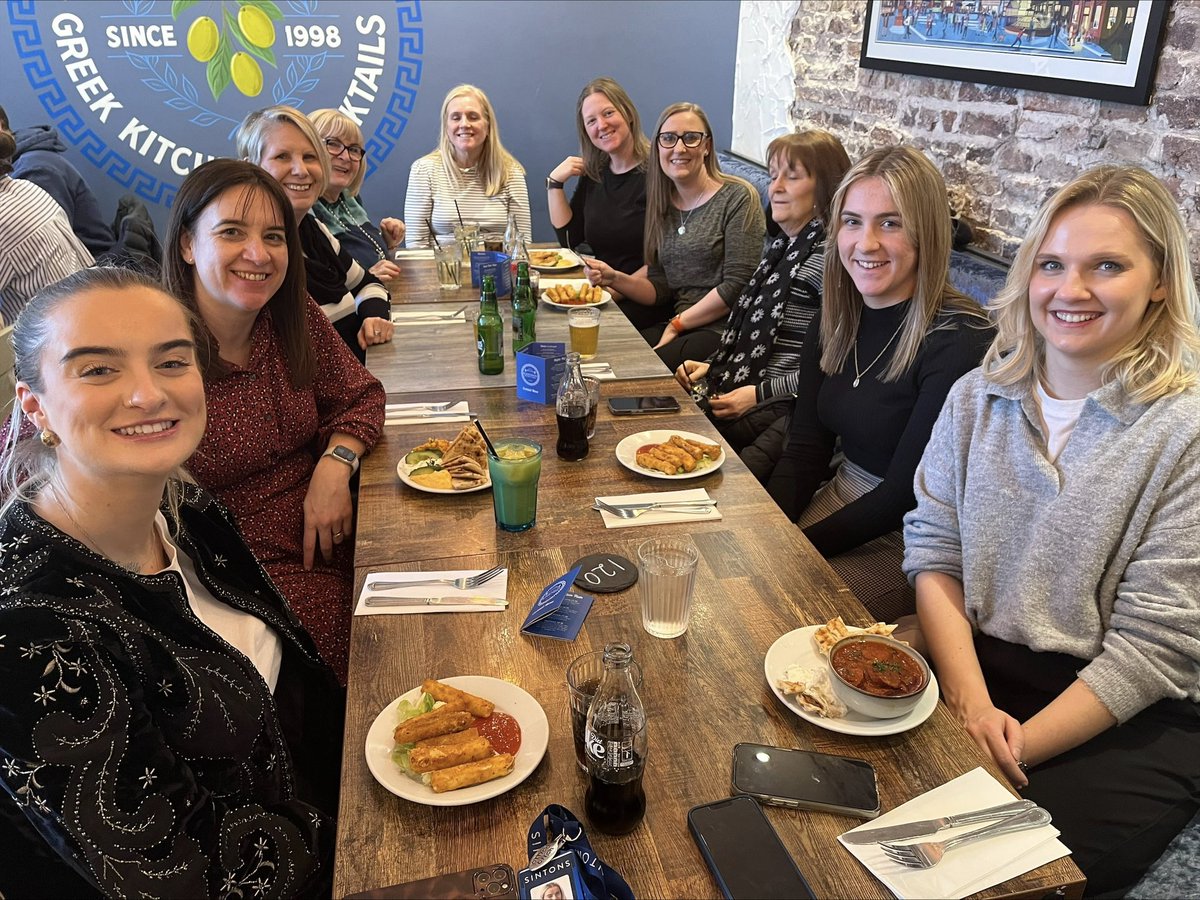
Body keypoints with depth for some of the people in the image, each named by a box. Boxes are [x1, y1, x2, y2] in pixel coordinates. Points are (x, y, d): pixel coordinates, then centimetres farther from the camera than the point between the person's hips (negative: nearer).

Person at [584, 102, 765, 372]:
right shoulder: (661, 205, 14)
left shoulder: (737, 198, -5)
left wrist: (676, 325, -10)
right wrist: (615, 278, -5)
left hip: (725, 330, -5)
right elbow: (660, 289, 12)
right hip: (677, 326, 6)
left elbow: (737, 285, -12)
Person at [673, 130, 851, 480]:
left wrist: (760, 393, -17)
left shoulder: (826, 256, -14)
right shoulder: (782, 246, 15)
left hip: (784, 406, -8)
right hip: (742, 387, 8)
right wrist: (712, 367, 8)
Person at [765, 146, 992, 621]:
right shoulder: (834, 322, 2)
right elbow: (804, 451, 3)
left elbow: (906, 493, -18)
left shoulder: (959, 342, -19)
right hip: (840, 500, 6)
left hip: (908, 539, -6)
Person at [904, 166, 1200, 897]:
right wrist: (971, 702, -14)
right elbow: (933, 549, -2)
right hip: (971, 665, 4)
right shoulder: (979, 397, 2)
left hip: (1131, 718, -3)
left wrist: (1019, 746, -19)